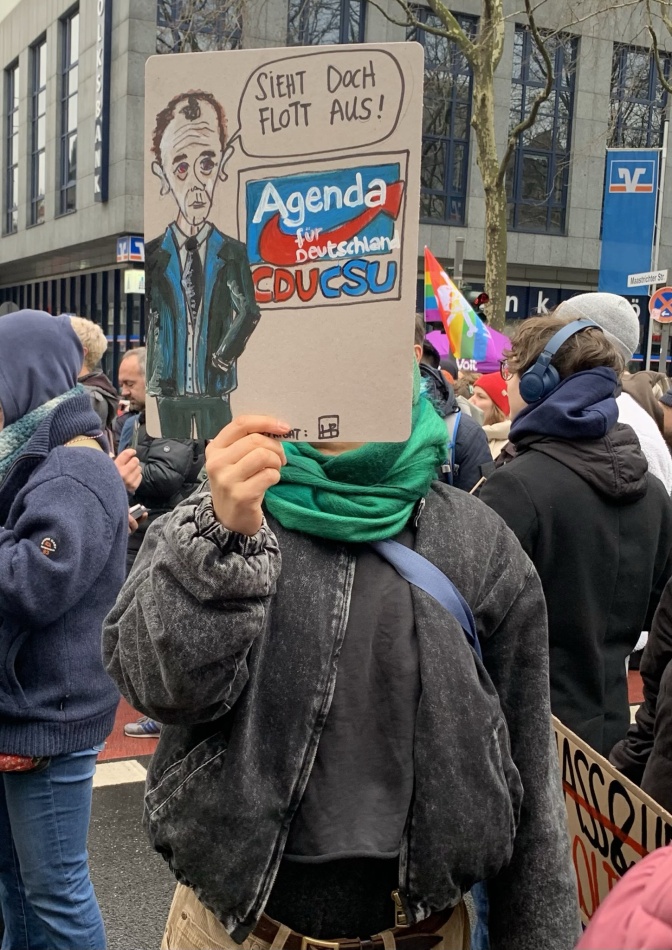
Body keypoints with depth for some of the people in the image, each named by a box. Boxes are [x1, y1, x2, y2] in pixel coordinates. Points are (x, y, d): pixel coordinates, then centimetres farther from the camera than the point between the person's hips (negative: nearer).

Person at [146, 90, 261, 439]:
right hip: (170, 388, 1)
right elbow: (146, 321, 2)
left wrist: (225, 354, -16)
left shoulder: (232, 253, -1)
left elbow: (248, 310, -5)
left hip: (215, 386, -1)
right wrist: (152, 380, -5)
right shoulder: (153, 255, 1)